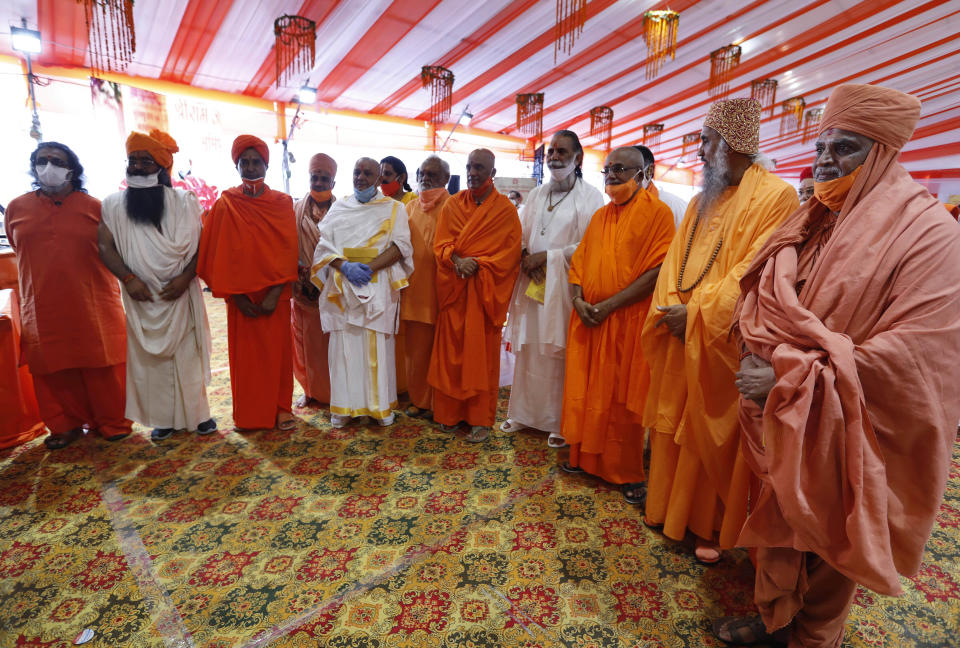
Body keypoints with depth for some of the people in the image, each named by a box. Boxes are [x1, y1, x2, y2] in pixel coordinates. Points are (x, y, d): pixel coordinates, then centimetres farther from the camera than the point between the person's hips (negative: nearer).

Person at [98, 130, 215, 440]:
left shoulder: (184, 201, 1)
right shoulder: (114, 205, 6)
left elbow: (201, 245, -3)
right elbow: (106, 247, 3)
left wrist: (185, 277, -16)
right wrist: (128, 279, -12)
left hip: (180, 295, -2)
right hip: (141, 296, 2)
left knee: (188, 353, 3)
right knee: (149, 356, 7)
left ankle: (198, 413, 16)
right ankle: (163, 418, 19)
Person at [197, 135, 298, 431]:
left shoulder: (282, 203, 3)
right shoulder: (225, 204, 3)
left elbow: (288, 251, -4)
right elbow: (220, 253, 0)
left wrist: (275, 293, -13)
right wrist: (236, 295, -7)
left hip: (275, 294, 0)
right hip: (240, 295, 0)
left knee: (278, 350, 5)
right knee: (244, 352, 6)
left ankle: (281, 407, 19)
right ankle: (248, 414, 20)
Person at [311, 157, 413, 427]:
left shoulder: (393, 208, 8)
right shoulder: (338, 207, 15)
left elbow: (401, 245, -4)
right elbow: (325, 245, 6)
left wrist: (371, 267, -16)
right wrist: (346, 267, -13)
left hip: (378, 286, -2)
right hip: (343, 286, 2)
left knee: (378, 345, -1)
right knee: (344, 343, 2)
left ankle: (382, 404, 11)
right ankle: (344, 405, 12)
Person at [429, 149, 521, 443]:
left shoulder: (505, 209, 1)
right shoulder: (453, 204, 10)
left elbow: (510, 252, -5)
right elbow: (441, 243, 5)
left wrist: (477, 264, -15)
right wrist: (458, 260, -14)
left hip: (485, 290, -3)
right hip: (453, 287, 3)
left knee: (482, 353, 0)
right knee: (451, 350, 6)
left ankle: (481, 419, 12)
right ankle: (450, 412, 20)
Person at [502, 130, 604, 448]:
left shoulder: (590, 196, -1)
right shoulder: (536, 194, 15)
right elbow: (520, 233, 15)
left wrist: (548, 257, -12)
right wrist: (524, 256, -6)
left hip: (564, 287, -4)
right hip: (532, 283, 5)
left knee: (561, 353, -1)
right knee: (529, 349, 9)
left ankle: (560, 422, 14)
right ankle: (525, 412, 23)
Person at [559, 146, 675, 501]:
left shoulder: (657, 212, -4)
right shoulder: (600, 216, 15)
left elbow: (657, 271, -13)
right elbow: (579, 262, 12)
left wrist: (609, 305, -17)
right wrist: (579, 301, -6)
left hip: (629, 320, -5)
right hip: (588, 319, 6)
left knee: (622, 396, 2)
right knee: (585, 390, 10)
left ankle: (628, 473, 19)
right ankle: (583, 456, 28)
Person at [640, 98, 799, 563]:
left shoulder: (775, 197, -9)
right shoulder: (702, 201, 13)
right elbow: (675, 261, 10)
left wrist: (696, 313, -18)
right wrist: (671, 307, -7)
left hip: (722, 342, -6)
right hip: (681, 335, 7)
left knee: (713, 432, 5)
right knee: (674, 424, 14)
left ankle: (713, 525, 25)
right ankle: (671, 506, 33)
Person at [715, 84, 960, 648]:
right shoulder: (808, 222, 5)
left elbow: (913, 352, -21)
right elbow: (760, 296, 6)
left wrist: (790, 376, -25)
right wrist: (758, 354, -13)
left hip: (847, 433, -5)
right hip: (785, 419, 5)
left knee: (830, 539, 15)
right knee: (778, 519, 19)